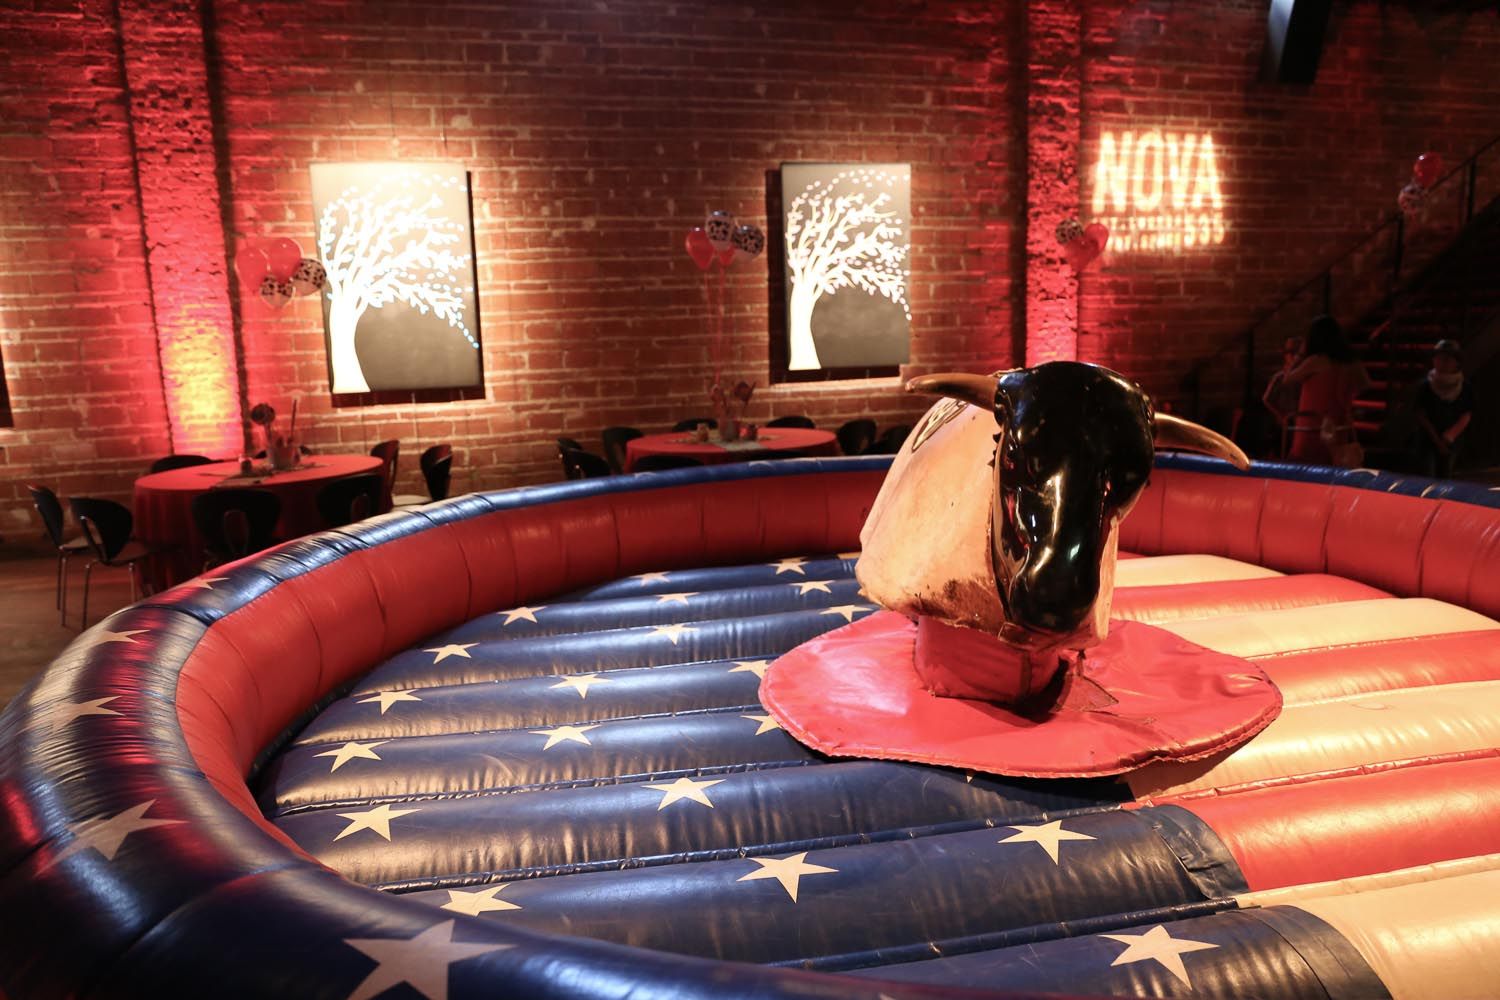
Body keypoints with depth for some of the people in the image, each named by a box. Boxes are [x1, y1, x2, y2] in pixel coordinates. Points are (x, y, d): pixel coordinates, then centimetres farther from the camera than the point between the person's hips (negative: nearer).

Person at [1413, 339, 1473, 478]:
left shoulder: (1464, 388, -3)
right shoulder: (1427, 386, -8)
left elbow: (1466, 416, -2)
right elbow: (1421, 415, -7)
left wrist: (1450, 435, -15)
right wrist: (1437, 439, -11)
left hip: (1451, 441, 2)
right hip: (1428, 439, -2)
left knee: (1445, 476, 11)